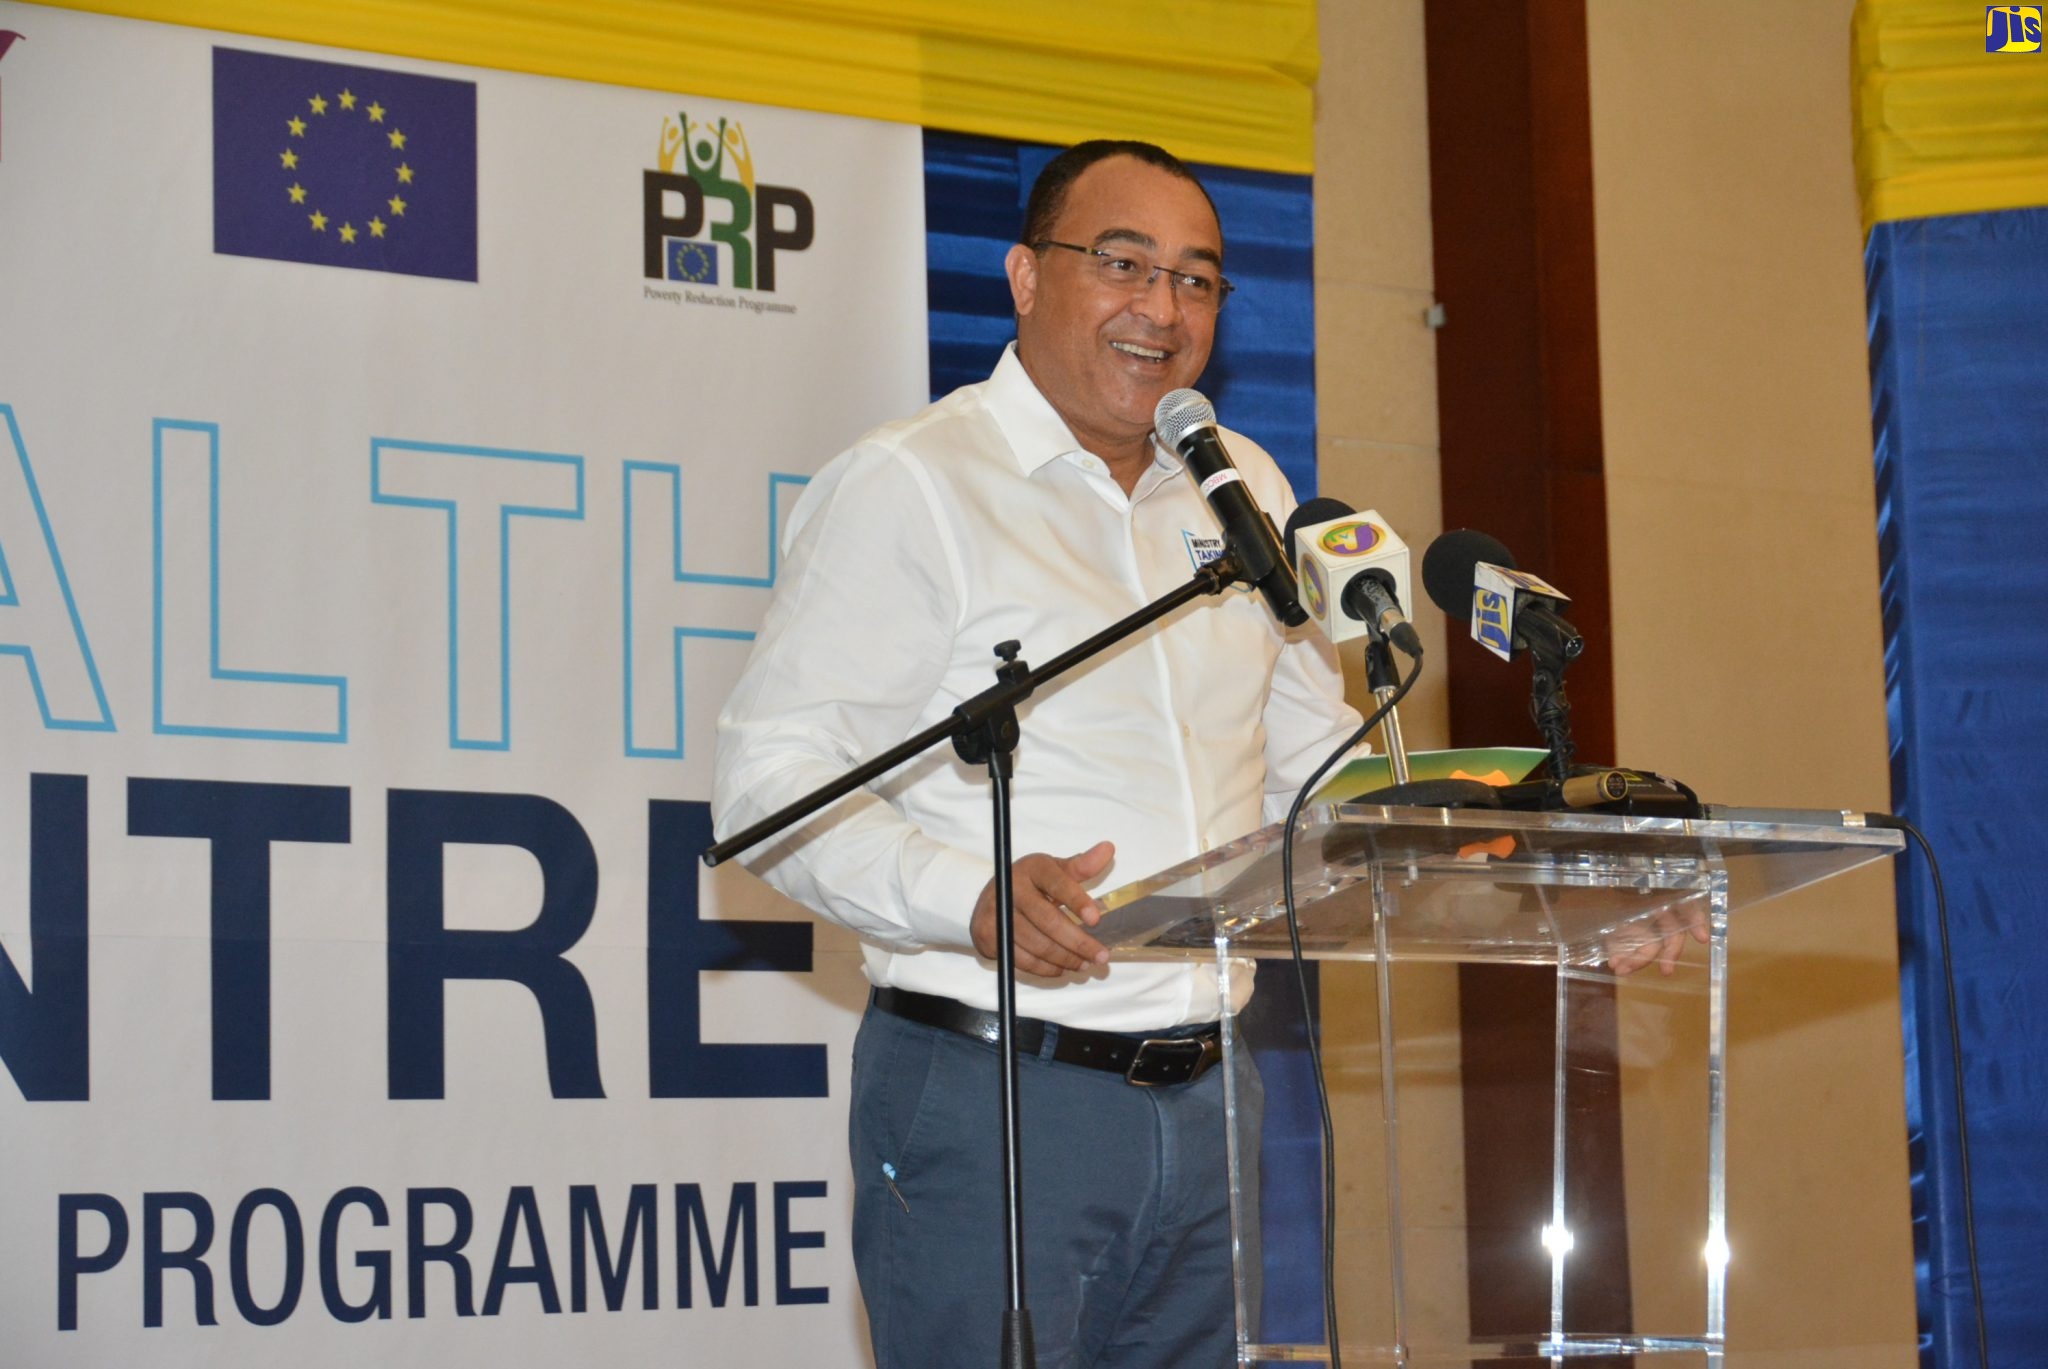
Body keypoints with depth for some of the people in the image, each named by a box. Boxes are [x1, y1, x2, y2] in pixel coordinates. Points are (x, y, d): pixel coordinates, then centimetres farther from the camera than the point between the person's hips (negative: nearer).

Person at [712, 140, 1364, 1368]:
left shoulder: (1246, 493, 15)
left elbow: (1313, 750, 26)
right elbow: (770, 780, -12)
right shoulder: (908, 486, -6)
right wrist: (972, 899, -27)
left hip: (1213, 1102, 6)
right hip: (992, 1095, -6)